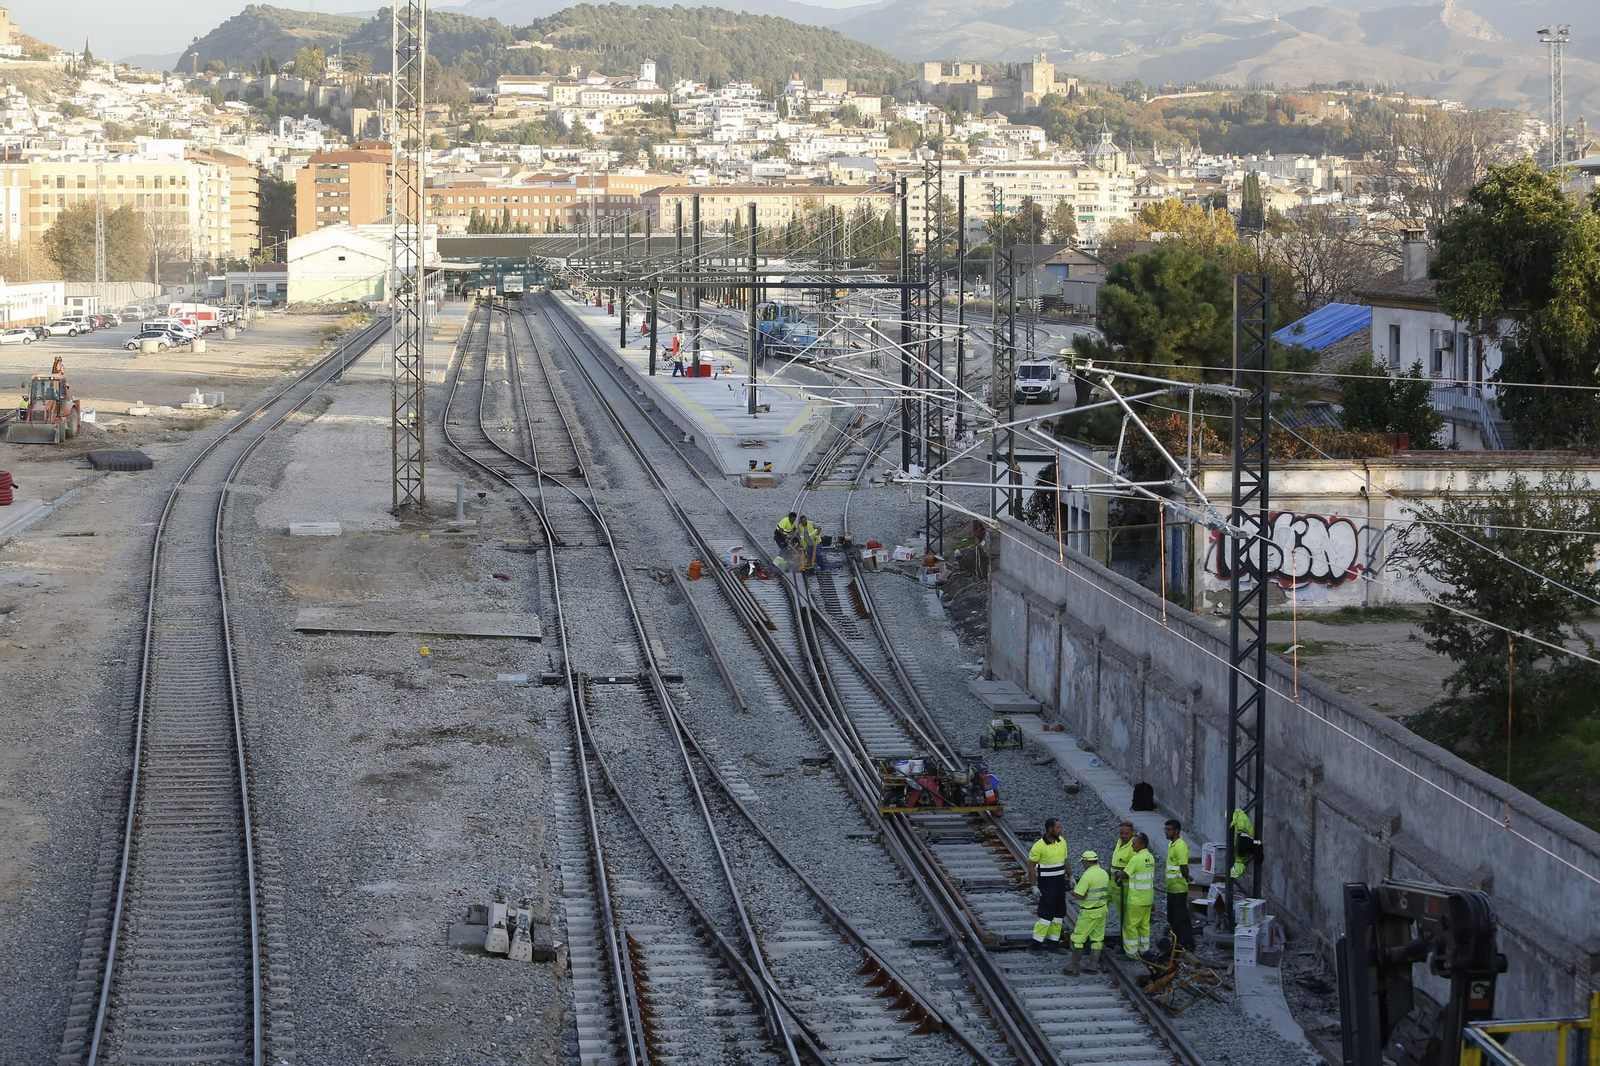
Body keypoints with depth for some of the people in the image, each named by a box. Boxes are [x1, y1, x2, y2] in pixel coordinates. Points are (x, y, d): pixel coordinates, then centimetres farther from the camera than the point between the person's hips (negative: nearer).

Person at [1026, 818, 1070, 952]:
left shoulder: (1062, 842, 3)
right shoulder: (1039, 846, -17)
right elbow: (1031, 866, -13)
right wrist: (1033, 886, -16)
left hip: (1060, 882, 7)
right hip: (1046, 883, -7)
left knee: (1059, 914, 11)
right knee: (1046, 914, -9)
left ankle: (1054, 942, 20)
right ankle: (1037, 943, -2)